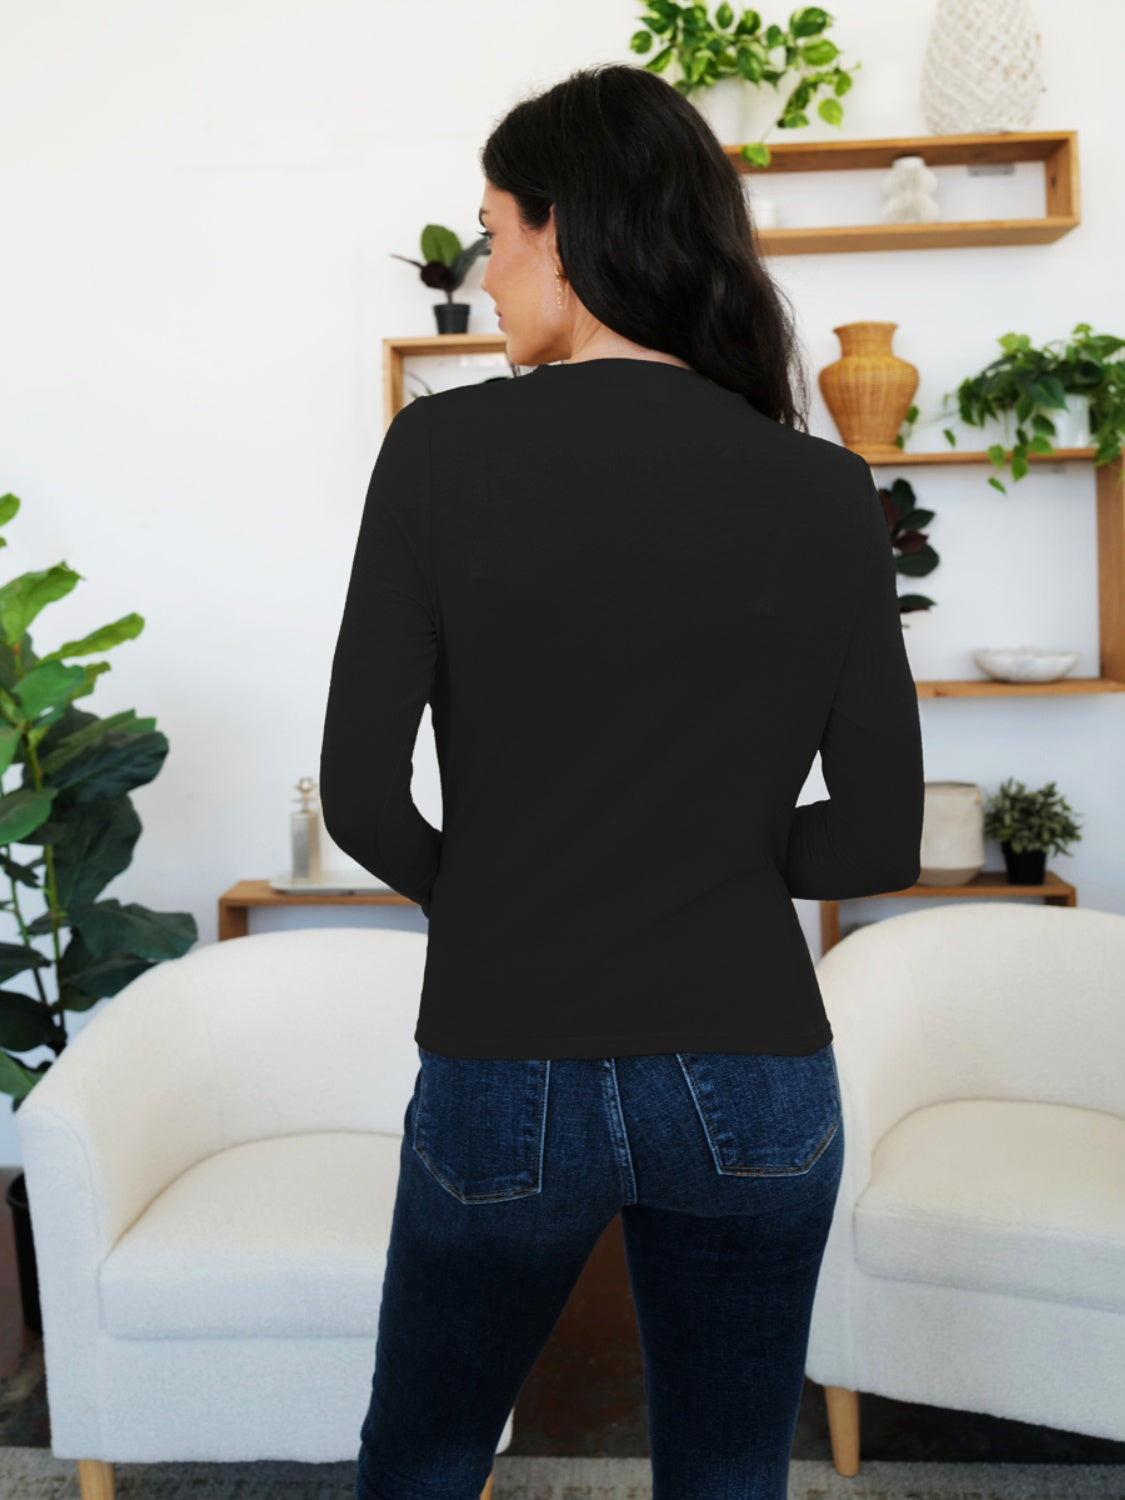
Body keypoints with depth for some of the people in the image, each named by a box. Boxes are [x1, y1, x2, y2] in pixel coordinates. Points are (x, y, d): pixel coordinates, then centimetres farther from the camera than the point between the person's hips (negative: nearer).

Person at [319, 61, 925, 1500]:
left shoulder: (444, 449, -10)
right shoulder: (827, 491, -5)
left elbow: (362, 798, -9)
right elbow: (879, 842, -3)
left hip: (506, 1073, -1)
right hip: (753, 1082, 2)